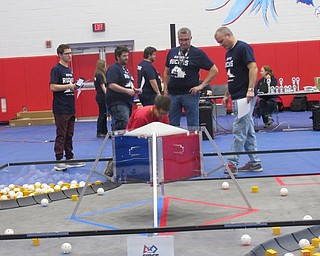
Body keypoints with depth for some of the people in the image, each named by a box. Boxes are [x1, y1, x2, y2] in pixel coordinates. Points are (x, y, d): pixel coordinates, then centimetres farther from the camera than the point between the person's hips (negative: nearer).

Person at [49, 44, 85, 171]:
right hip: (61, 109, -8)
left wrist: (75, 86, 3)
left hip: (70, 108, 8)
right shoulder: (56, 69, -9)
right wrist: (68, 86, -19)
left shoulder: (69, 70, 16)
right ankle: (59, 161, -1)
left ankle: (70, 158, 18)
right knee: (61, 135, -5)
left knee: (69, 135, 12)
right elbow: (53, 87, -18)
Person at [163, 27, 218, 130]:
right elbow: (166, 72, 19)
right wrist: (165, 89, 10)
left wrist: (201, 85, -8)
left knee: (192, 125, 2)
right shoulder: (172, 52, 10)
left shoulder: (197, 53, -3)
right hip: (172, 94, 4)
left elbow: (214, 70, -3)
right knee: (172, 125, 8)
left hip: (190, 94, -4)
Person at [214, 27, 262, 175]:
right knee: (248, 131, 11)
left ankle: (232, 163, -7)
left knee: (239, 130, -8)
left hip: (245, 97, -10)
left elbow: (253, 68, -18)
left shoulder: (243, 48, -10)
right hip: (236, 97, 10)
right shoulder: (228, 53, 18)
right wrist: (226, 95, 21)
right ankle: (255, 163, 16)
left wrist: (250, 89, -26)